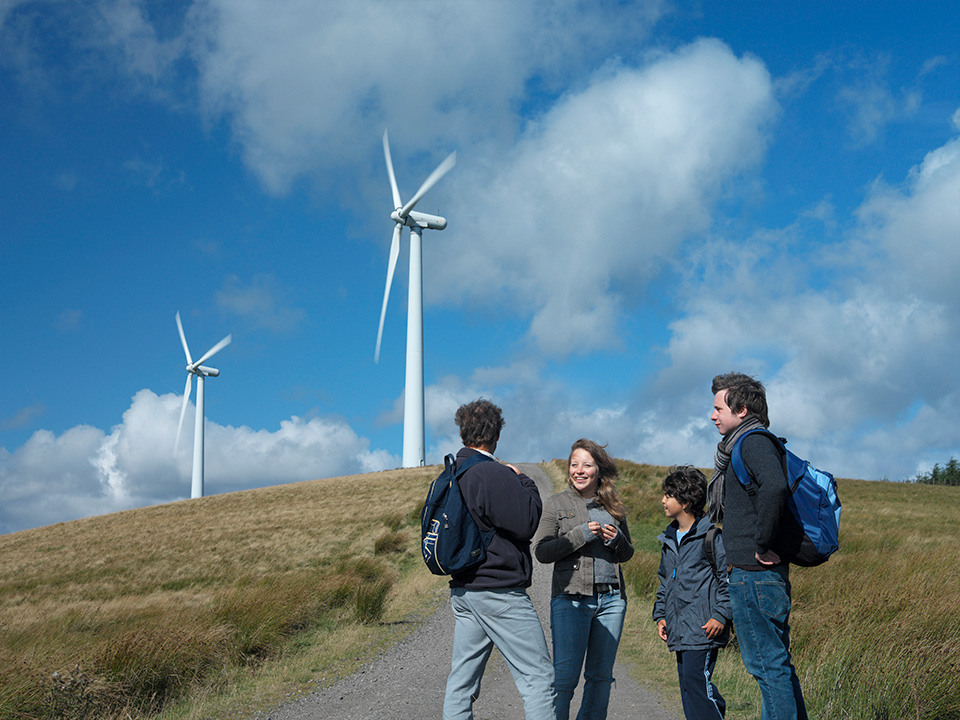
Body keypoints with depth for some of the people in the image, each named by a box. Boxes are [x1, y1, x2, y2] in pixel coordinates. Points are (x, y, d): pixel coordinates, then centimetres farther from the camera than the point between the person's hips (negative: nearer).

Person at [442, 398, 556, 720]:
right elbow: (527, 522, -18)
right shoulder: (496, 474, -16)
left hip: (462, 591, 8)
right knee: (538, 677, -1)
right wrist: (525, 483, -1)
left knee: (461, 680, 12)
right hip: (499, 591, -8)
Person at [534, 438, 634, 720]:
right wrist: (582, 534, -14)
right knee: (565, 675, -7)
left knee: (601, 675, 9)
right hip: (571, 598, -4)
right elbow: (542, 551, -5)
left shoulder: (612, 507, 13)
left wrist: (616, 539, -3)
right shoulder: (556, 504, 3)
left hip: (611, 599, 4)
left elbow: (627, 554, 21)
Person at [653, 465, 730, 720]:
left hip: (703, 629, -8)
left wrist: (721, 615, -14)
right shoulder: (669, 539, 16)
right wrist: (660, 615, 16)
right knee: (688, 686, 10)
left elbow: (728, 577, -9)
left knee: (696, 682, -14)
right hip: (679, 630, 8)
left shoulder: (711, 535, -9)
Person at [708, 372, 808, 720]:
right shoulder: (749, 444, 17)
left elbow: (774, 489, -33)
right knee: (777, 662, 15)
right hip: (770, 573, 10)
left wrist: (761, 544, -24)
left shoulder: (754, 442, -13)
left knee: (767, 663, -5)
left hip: (754, 573, -10)